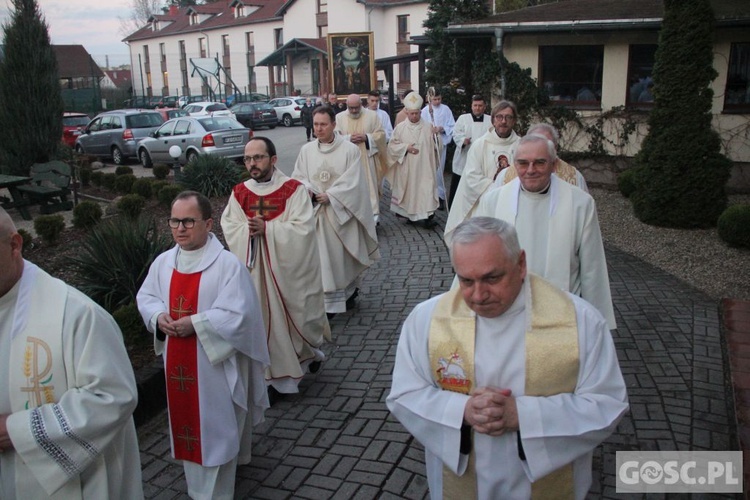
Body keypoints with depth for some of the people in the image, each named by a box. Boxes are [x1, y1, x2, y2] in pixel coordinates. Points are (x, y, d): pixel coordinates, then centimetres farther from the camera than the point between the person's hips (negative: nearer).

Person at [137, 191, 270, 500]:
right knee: (186, 425, 20)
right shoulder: (163, 262, 2)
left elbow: (238, 314, -20)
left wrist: (195, 323, -25)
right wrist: (159, 316, -10)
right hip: (178, 362, 6)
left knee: (215, 428, 5)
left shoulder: (228, 264, -17)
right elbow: (145, 297, 11)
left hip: (215, 363, -6)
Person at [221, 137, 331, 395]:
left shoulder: (293, 189, -9)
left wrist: (267, 229, -23)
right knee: (263, 319, 6)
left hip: (289, 268, -3)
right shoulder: (239, 193, 4)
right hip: (255, 270, 3)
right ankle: (277, 373, 22)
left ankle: (309, 351, 38)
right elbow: (229, 227, 0)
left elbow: (303, 228, -16)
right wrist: (249, 229, -20)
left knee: (295, 314, 7)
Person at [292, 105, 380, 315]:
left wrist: (329, 195, -16)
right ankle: (327, 301, 11)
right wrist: (308, 190, -13)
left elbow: (352, 181, -10)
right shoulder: (306, 150, 5)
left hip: (341, 211, -2)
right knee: (322, 257, 2)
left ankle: (349, 292, 29)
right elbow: (298, 177, 7)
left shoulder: (349, 150, -6)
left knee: (344, 255, 7)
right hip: (315, 212, 2)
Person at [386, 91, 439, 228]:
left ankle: (428, 216, -11)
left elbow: (435, 146, 8)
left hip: (424, 167, 0)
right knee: (409, 189, 7)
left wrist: (437, 135, -11)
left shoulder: (428, 127, 4)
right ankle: (410, 214, 23)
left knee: (426, 189, -9)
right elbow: (392, 146, 2)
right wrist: (406, 147, -10)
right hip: (407, 168, 0)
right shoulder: (400, 128, 2)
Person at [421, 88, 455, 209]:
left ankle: (440, 195, 10)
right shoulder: (425, 110, -1)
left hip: (441, 143, 0)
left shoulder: (446, 109, 1)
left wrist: (443, 129, -14)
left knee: (439, 170, 2)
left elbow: (452, 126, 3)